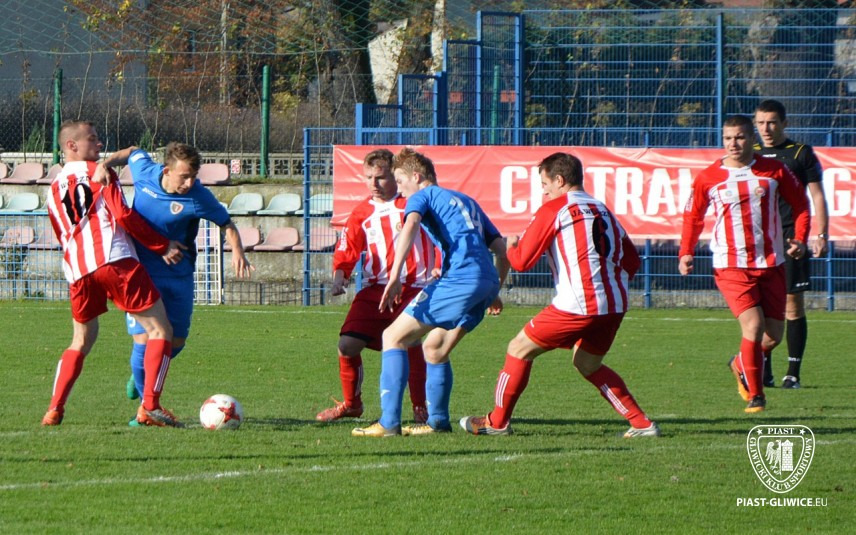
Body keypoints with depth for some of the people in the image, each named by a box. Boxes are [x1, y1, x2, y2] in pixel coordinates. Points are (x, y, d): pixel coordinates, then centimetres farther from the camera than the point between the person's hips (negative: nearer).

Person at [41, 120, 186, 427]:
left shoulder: (53, 190, 24)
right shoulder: (99, 172, 7)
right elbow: (124, 215, -3)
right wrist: (163, 247, 4)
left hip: (77, 271, 6)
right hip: (114, 260, -6)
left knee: (81, 341, 23)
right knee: (160, 330, -2)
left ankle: (54, 410, 9)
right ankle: (149, 407, -14)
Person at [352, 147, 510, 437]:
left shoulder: (423, 196, 9)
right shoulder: (466, 201, 31)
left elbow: (411, 225, -14)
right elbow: (501, 247, 29)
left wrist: (395, 276, -24)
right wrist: (493, 292, 35)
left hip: (459, 277, -8)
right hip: (487, 282, 8)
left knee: (394, 337, -3)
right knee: (434, 349, 22)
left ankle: (389, 422, -13)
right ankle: (438, 421, 21)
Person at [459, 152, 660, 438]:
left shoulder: (553, 210, -2)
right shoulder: (603, 210, 18)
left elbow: (521, 261, -4)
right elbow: (631, 259, 21)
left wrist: (511, 246, 18)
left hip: (577, 306, -7)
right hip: (615, 304, 7)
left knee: (520, 349, 9)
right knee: (587, 364, 26)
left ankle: (497, 422, 17)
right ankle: (641, 423, 17)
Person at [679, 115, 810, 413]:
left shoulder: (774, 171, 3)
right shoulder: (709, 178, 0)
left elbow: (800, 204, 13)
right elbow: (693, 217, 11)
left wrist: (799, 239, 0)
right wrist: (686, 252, -2)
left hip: (771, 265, 3)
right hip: (731, 266, -3)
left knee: (774, 336, 4)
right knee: (753, 326, -18)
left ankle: (741, 365, 36)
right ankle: (755, 395, -4)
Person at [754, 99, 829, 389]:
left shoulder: (801, 153, 4)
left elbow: (817, 196, 4)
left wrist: (822, 235, -5)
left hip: (791, 238, -3)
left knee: (793, 305, -3)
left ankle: (793, 373, 1)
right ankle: (763, 372, 7)